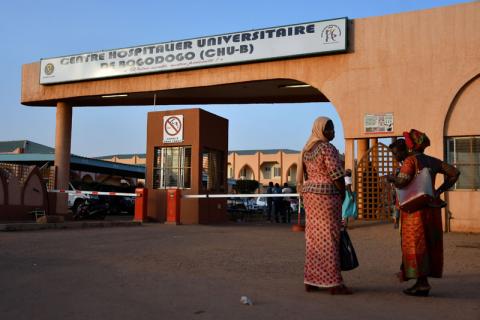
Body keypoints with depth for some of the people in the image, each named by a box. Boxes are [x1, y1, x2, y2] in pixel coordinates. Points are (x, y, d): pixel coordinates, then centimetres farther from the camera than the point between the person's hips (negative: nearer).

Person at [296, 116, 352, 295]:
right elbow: (337, 175, -16)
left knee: (314, 237, 11)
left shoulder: (307, 149, 13)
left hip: (310, 194, 9)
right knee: (329, 238, -6)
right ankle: (333, 283, -3)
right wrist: (343, 193, -2)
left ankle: (311, 281, 14)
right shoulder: (328, 148, -13)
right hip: (327, 196, -8)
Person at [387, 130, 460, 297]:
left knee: (415, 244, -2)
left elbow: (401, 182, -22)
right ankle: (422, 283, 15)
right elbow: (454, 173, 11)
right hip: (432, 208, 8)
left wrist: (392, 178, -1)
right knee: (429, 244, 10)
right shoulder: (432, 161, 13)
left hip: (415, 209, -8)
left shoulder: (410, 161, -9)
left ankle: (422, 282, -5)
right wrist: (439, 191, 10)